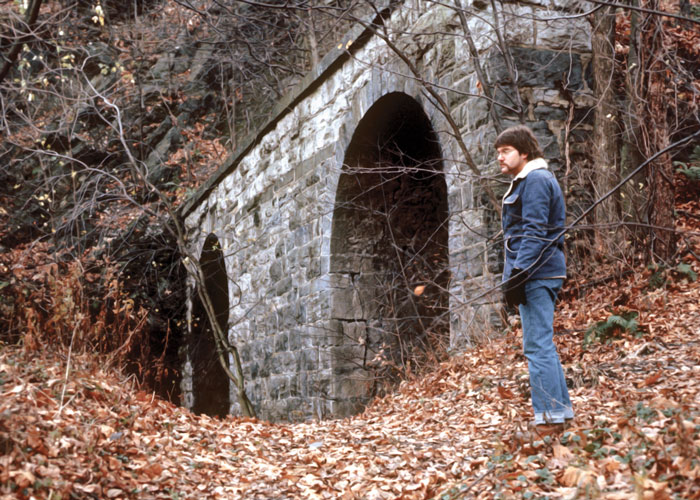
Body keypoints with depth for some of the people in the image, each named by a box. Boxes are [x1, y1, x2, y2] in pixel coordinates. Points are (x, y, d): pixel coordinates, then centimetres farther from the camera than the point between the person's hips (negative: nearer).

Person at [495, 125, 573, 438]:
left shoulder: (536, 180, -10)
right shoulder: (525, 181, 21)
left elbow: (534, 233, -19)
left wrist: (518, 276, -22)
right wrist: (515, 276, 21)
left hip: (536, 275, -11)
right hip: (535, 275, 11)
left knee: (538, 347, -10)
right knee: (542, 345, 14)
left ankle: (549, 418, -8)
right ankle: (561, 410, 20)